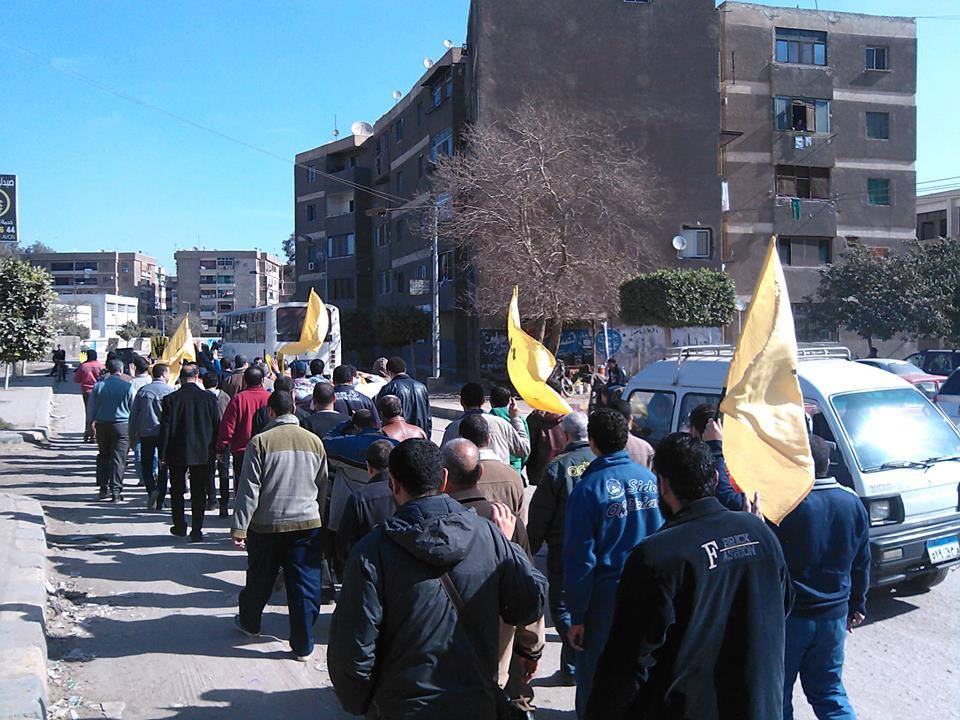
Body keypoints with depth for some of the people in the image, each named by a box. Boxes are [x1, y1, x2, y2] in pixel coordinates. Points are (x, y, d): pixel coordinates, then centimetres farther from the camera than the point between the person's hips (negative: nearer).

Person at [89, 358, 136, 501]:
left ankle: (104, 488, 17)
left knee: (104, 456, 16)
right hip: (122, 425, -3)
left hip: (102, 425, 3)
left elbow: (92, 408, 8)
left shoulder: (98, 386, 1)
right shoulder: (127, 386, -6)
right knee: (119, 458, 0)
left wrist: (93, 422, 21)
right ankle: (116, 490, -4)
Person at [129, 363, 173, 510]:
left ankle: (152, 489, -12)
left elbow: (133, 414, 5)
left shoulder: (142, 391, 3)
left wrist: (132, 436, 12)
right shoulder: (170, 391, -4)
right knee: (163, 467, 8)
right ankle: (160, 502, 10)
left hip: (146, 433, 1)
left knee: (146, 464, 13)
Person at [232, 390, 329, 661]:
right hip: (307, 523, 1)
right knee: (305, 586, 5)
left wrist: (239, 527, -5)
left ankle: (249, 623, 42)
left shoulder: (260, 441, -9)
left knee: (259, 579, 19)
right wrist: (320, 518, 22)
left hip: (266, 524, -1)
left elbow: (249, 489, -9)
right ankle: (303, 646, 10)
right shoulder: (314, 441, 2)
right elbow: (323, 487, 10)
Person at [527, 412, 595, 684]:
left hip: (565, 550, -4)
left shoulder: (558, 467, -14)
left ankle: (573, 668, 9)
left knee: (563, 607, 9)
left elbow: (539, 515, -9)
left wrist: (529, 549, 3)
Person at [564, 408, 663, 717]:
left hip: (606, 600, -4)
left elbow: (579, 558, -12)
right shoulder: (651, 479, -2)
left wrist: (577, 616, -5)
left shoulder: (588, 488, -14)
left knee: (595, 683, 12)